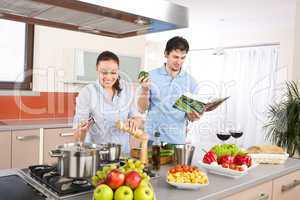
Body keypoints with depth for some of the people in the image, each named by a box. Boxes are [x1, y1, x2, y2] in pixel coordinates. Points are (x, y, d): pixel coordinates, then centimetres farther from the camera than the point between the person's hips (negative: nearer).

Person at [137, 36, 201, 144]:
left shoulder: (190, 81, 1)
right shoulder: (151, 76, -2)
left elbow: (190, 116, 4)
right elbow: (142, 108, -2)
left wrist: (194, 116, -18)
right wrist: (144, 91, -20)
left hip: (177, 140, 1)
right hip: (152, 138, -1)